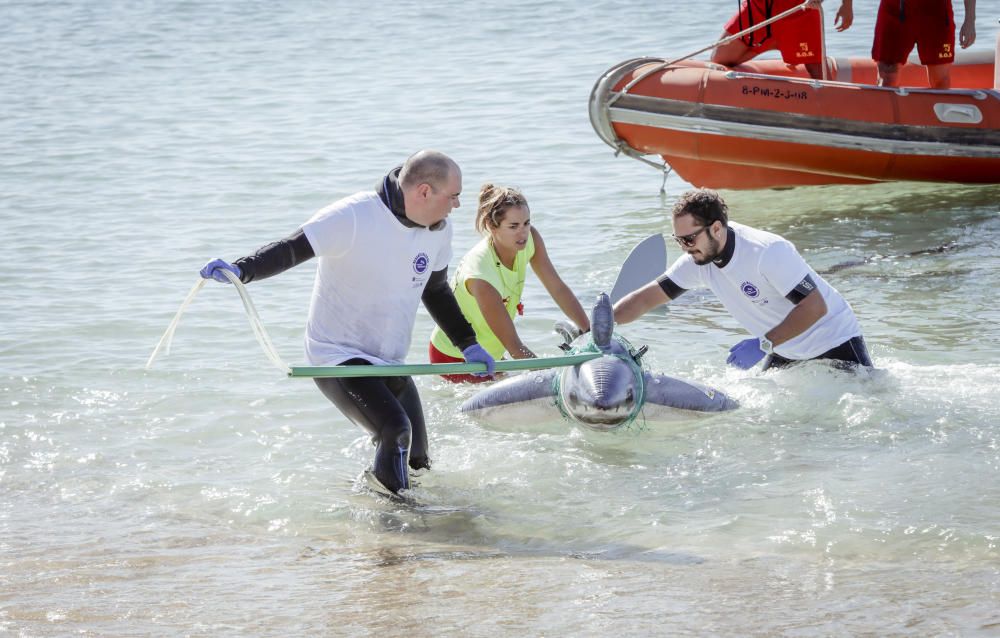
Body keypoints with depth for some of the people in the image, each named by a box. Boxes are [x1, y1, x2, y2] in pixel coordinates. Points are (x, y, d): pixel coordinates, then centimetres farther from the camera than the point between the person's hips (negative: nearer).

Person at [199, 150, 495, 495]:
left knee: (416, 463, 9)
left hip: (389, 363, 8)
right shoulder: (355, 216, -21)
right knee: (396, 429, -28)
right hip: (338, 356, -8)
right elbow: (292, 249, -25)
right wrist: (239, 270, -41)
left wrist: (469, 344, 15)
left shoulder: (438, 229, 3)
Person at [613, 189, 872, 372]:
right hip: (786, 354, 7)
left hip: (835, 342, -7)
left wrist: (763, 344, -32)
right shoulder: (699, 261, -9)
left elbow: (815, 308, -30)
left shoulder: (768, 252, -31)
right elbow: (645, 299, -5)